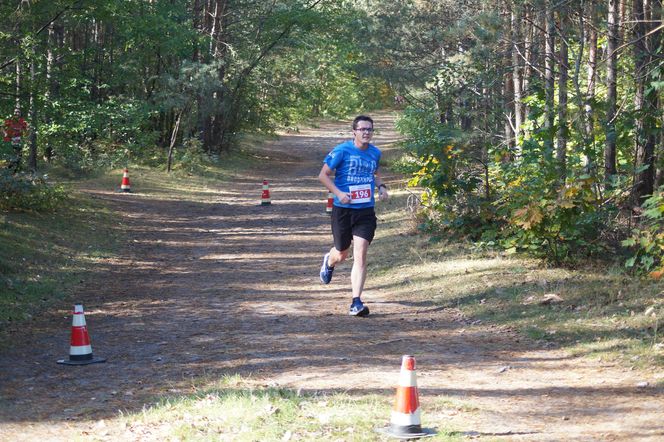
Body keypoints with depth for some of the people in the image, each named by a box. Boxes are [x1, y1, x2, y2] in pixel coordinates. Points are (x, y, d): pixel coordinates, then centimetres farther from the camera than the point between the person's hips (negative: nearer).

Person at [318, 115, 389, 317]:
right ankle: (329, 261, 52)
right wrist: (339, 193, -19)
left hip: (366, 211, 2)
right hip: (343, 210, -2)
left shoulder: (375, 153, 6)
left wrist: (381, 186, 6)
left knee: (360, 255, -11)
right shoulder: (342, 151, -10)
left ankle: (356, 302, -10)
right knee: (342, 254, 13)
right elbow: (323, 175, -6)